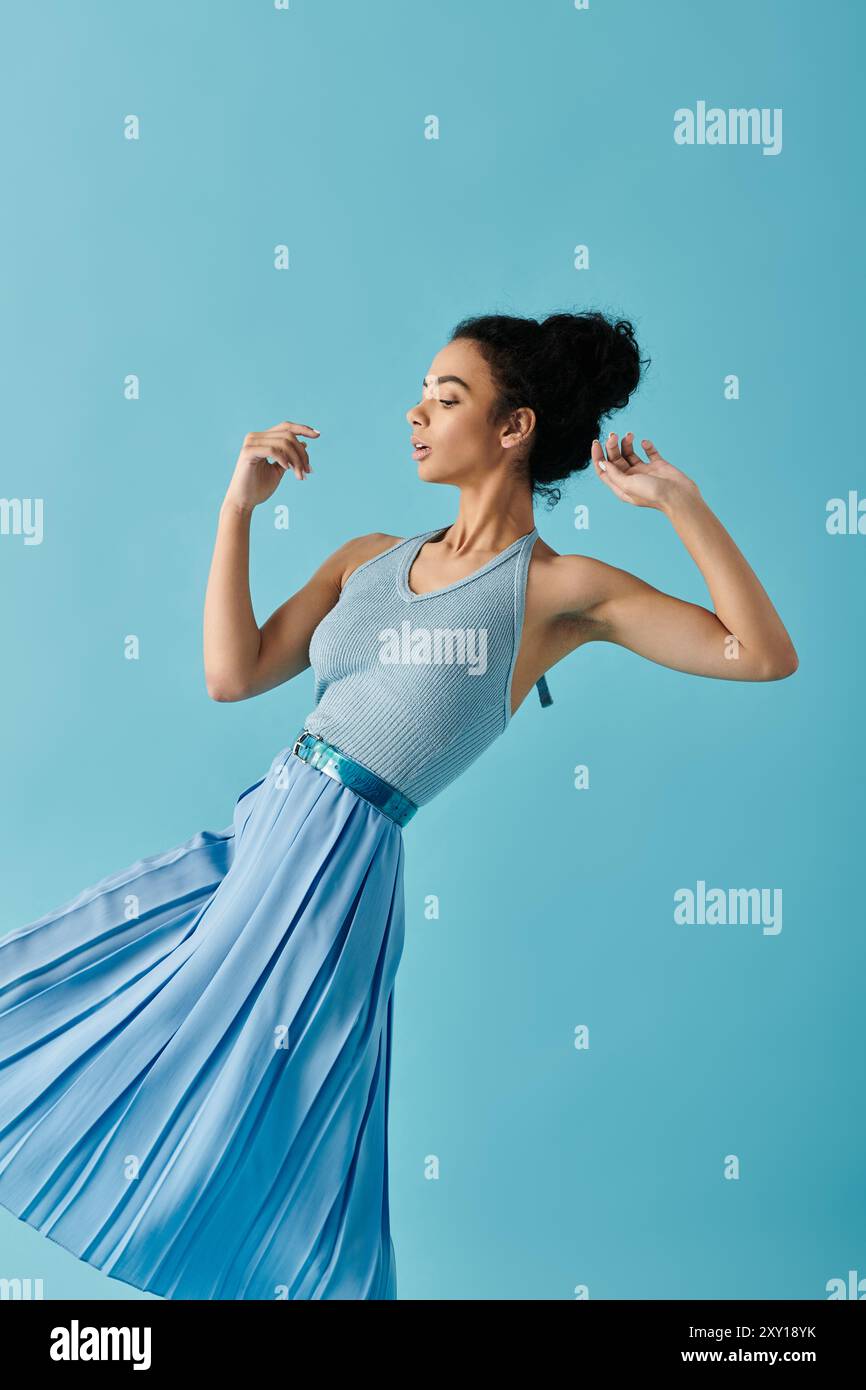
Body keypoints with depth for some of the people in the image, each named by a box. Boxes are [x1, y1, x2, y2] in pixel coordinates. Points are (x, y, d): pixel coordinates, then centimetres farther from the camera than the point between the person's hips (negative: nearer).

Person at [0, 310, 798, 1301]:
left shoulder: (561, 588, -3)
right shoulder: (368, 558, 13)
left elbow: (765, 656, -11)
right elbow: (232, 674, 4)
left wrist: (677, 499, -10)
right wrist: (240, 505, 4)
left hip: (338, 858, -7)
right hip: (256, 835, 7)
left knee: (248, 1146, 3)